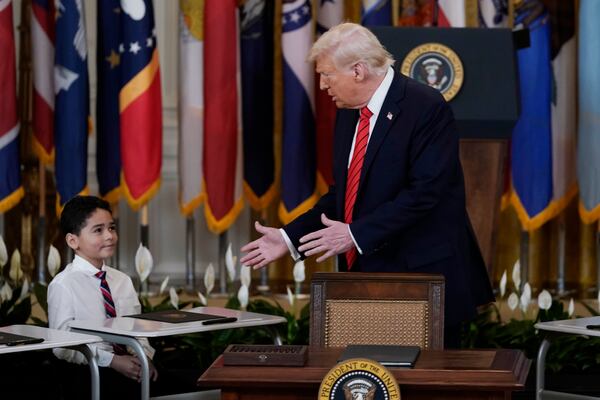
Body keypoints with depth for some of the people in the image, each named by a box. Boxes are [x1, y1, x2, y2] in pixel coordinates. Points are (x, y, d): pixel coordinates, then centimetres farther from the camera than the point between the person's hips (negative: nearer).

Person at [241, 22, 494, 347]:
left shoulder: (426, 108, -14)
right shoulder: (349, 112, 12)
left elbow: (424, 192, -21)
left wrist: (356, 234, -22)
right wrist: (290, 238, 8)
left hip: (424, 277, -7)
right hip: (368, 278, 7)